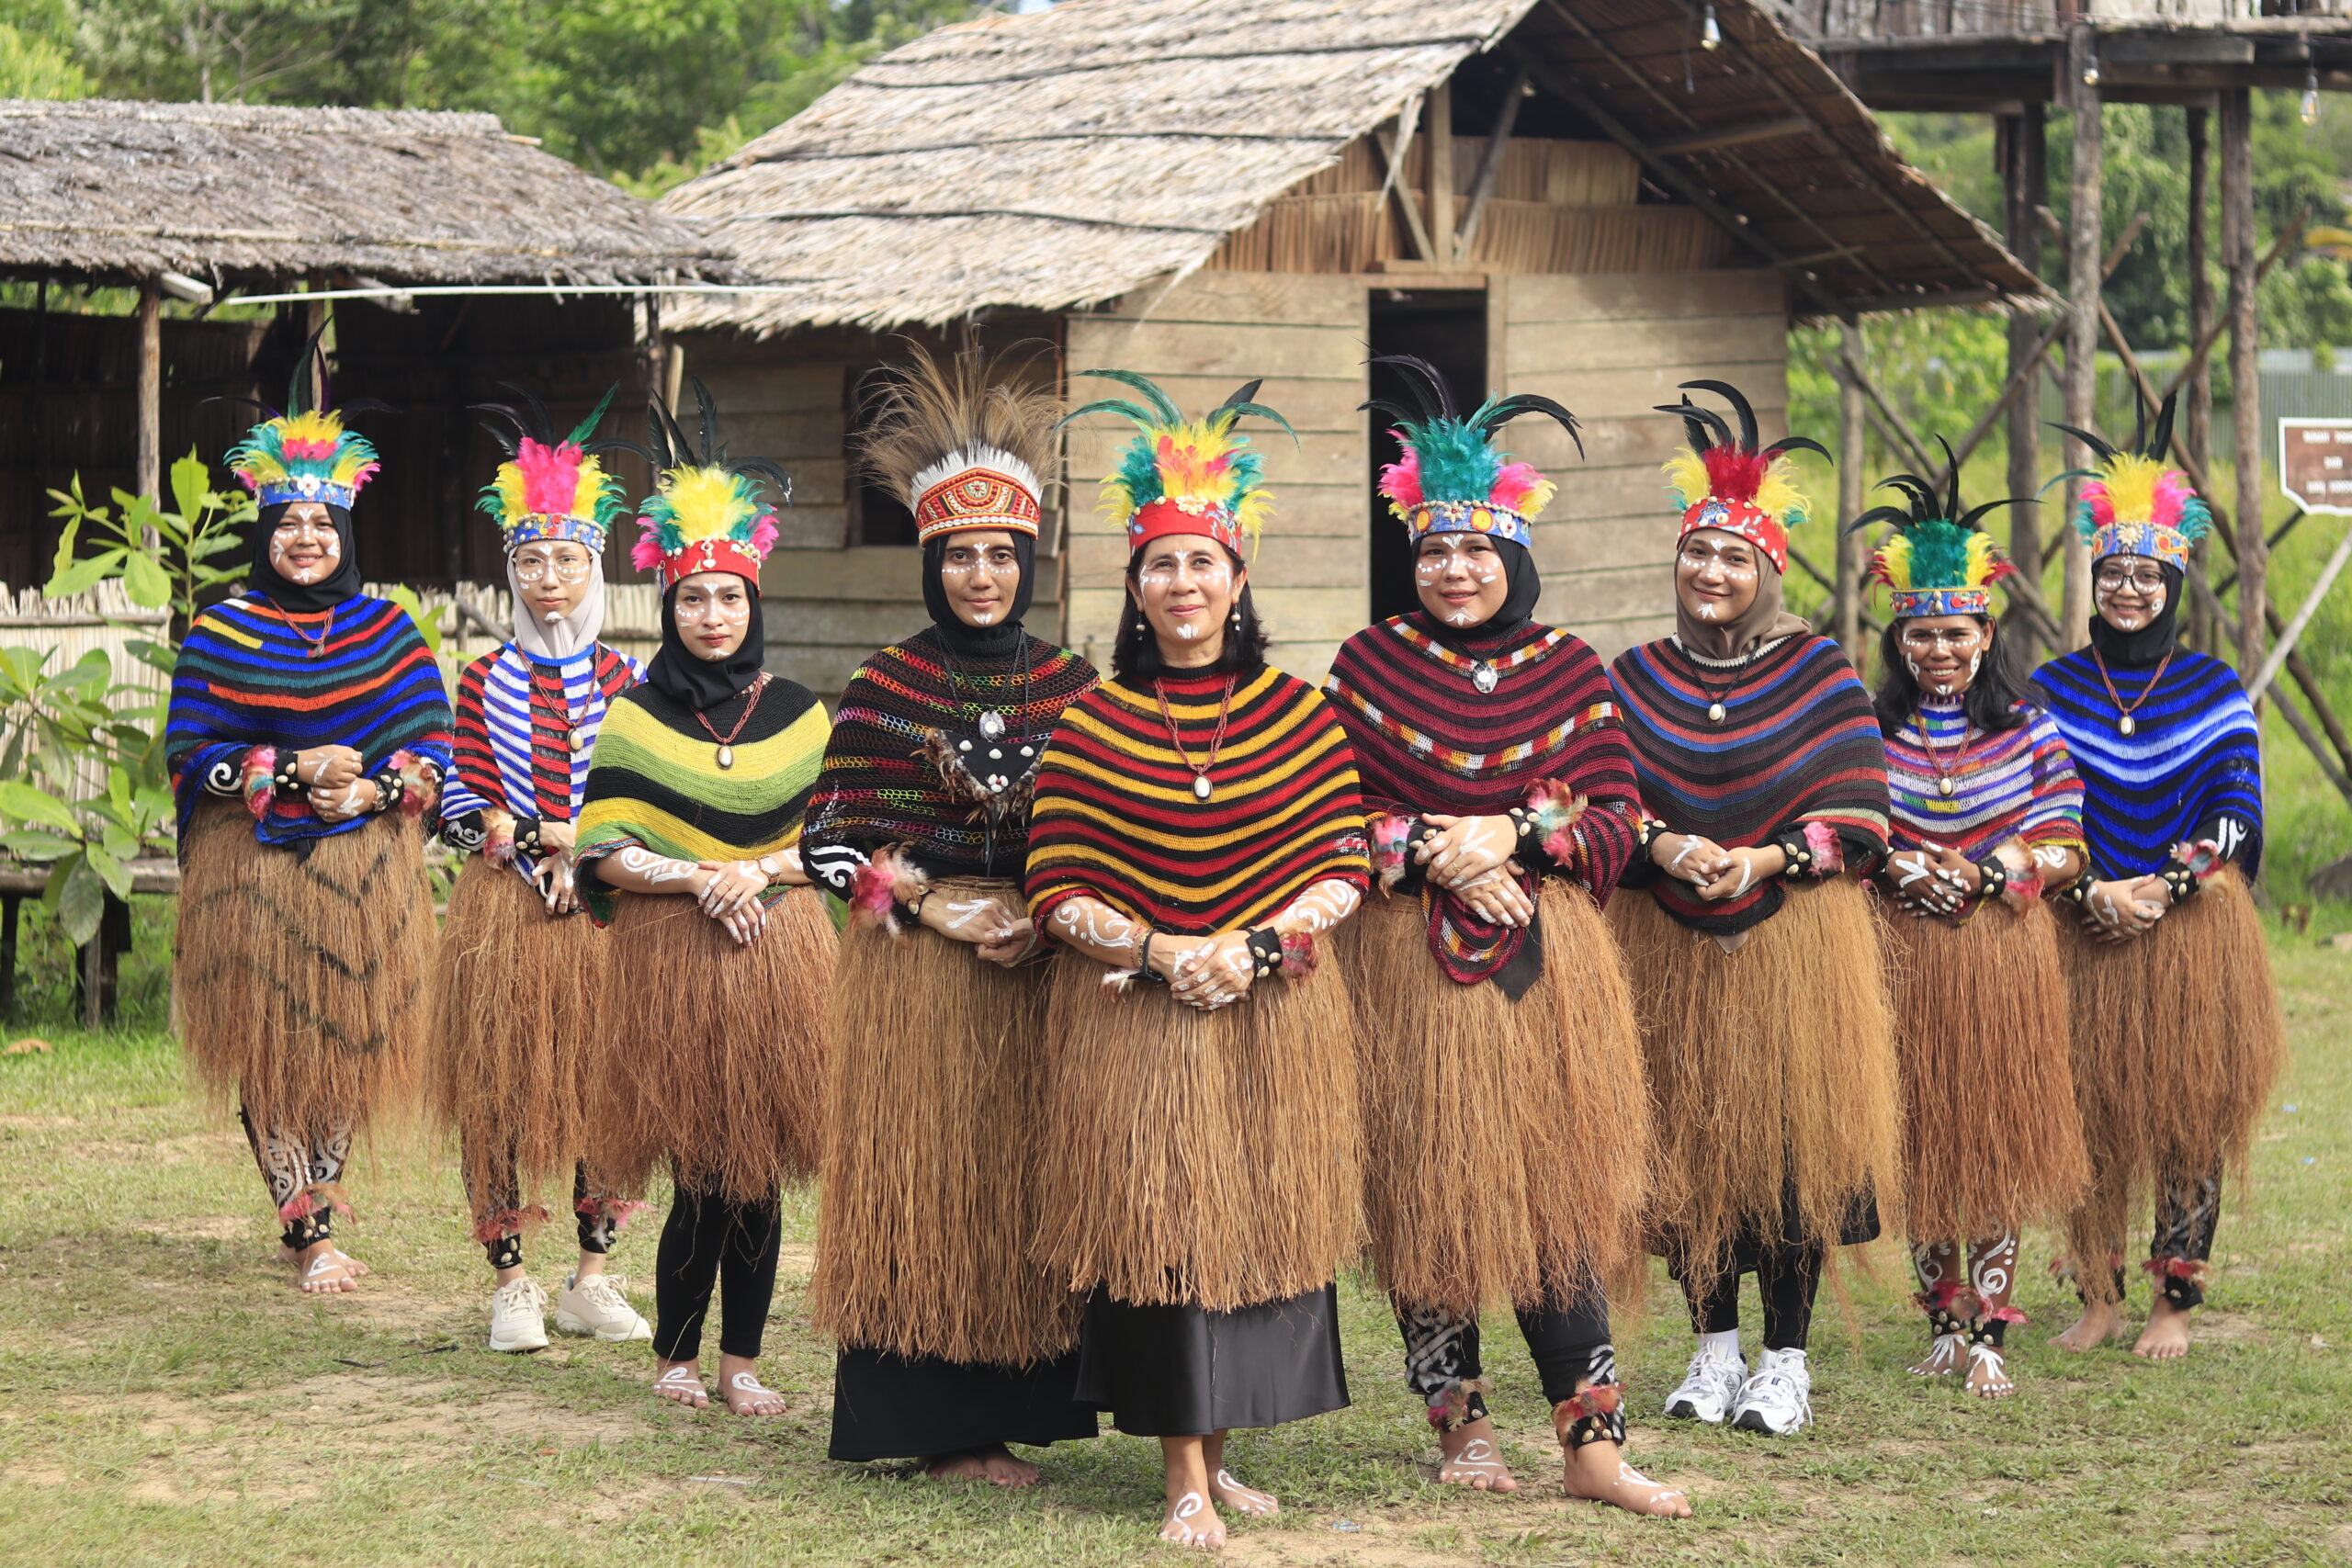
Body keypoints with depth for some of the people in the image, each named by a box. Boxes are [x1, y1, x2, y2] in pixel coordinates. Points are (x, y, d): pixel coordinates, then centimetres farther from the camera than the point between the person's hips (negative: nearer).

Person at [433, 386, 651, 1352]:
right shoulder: (486, 680, 6)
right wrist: (533, 839, -10)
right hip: (501, 908, 0)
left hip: (603, 908, 1)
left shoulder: (625, 681, 5)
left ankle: (591, 1279, 13)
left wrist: (584, 856, -9)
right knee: (498, 1083, -2)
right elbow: (460, 798, 4)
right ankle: (510, 1282, 6)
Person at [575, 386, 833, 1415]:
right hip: (670, 956, -2)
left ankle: (741, 1358, 13)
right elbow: (603, 849, -3)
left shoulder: (798, 714, 9)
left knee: (759, 1165, 2)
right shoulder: (636, 717, 3)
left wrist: (760, 869, -8)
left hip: (777, 955, 2)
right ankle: (676, 1356, 9)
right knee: (699, 1169, -5)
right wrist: (697, 877, -15)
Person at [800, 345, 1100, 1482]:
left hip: (1042, 965, 3)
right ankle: (935, 1425, 5)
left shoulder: (1070, 687, 6)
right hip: (913, 970, -3)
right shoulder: (885, 688, -1)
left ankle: (1006, 1413, 13)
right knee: (921, 1181, -1)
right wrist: (934, 908, -12)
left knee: (1022, 1178, 5)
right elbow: (831, 843, -3)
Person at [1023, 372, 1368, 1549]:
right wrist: (1157, 951, -16)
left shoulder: (1299, 714, 5)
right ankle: (1187, 1478, 0)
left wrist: (1253, 947, -12)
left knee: (1258, 1219, 4)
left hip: (1274, 1012, 2)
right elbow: (1057, 892, -2)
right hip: (1132, 1013, -2)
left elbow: (1343, 873, 2)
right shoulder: (1090, 725, 1)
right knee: (1157, 1222, -4)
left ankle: (1215, 1444, 17)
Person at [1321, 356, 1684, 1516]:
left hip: (1543, 965, 1)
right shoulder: (1370, 661, 3)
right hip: (1410, 967, -1)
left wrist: (1510, 834, -12)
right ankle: (1461, 1426, 14)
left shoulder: (1566, 668, 6)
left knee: (1555, 1192, -2)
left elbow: (1617, 823, 3)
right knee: (1426, 1192, 1)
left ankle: (1591, 1443, -2)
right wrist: (1431, 855, -14)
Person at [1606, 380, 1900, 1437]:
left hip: (1790, 943, -2)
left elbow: (1858, 816, -4)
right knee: (1685, 1145, 4)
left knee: (1790, 1141, -3)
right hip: (1668, 947, 2)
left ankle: (1786, 1359, 7)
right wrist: (1662, 847, -18)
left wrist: (1762, 859, -19)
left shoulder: (1819, 675, 1)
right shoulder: (1634, 678, 8)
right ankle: (1714, 1347, 18)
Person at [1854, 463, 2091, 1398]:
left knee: (2000, 1142, -1)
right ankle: (1944, 1323, 17)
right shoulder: (1866, 732, 5)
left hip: (2004, 960, -1)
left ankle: (1988, 1335, 4)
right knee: (1919, 1143, 5)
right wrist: (1899, 871, -12)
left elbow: (2065, 849, 1)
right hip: (1902, 960, 1)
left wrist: (1985, 871, -13)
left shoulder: (2029, 732, 4)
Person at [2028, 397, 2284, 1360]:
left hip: (2194, 936, -1)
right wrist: (2091, 891, -13)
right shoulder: (2052, 691, 6)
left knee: (2191, 1111, 0)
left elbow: (2236, 811, -2)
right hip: (2083, 938, 1)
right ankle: (2098, 1296, 14)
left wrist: (2164, 887, -15)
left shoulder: (2215, 692, 4)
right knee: (2089, 1114, 1)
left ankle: (2174, 1301, 8)